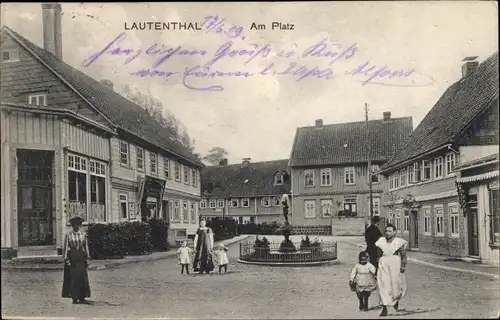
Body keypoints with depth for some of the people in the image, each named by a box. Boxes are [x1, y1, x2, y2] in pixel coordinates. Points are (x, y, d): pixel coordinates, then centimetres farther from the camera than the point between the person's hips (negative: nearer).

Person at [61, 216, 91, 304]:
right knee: (72, 278, -2)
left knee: (83, 277, 0)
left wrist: (87, 258, 9)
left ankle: (82, 298, 5)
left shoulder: (83, 235, 9)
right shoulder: (68, 235, -1)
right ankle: (74, 298, 6)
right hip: (72, 257, -3)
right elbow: (65, 247, -3)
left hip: (81, 257, 3)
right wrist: (66, 259, -9)